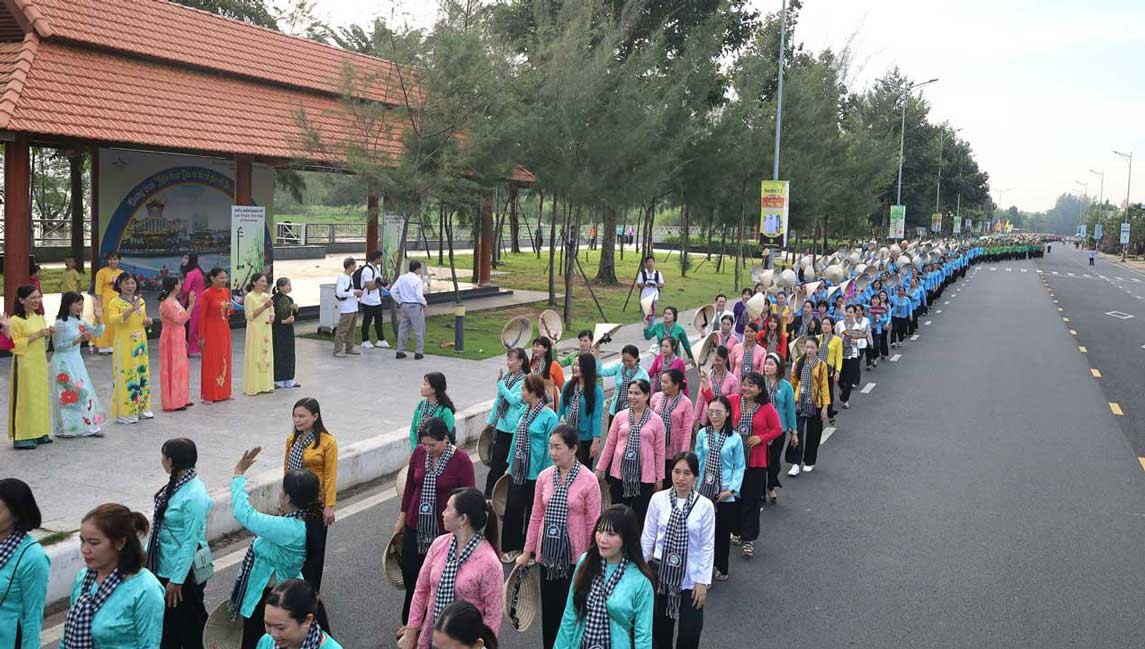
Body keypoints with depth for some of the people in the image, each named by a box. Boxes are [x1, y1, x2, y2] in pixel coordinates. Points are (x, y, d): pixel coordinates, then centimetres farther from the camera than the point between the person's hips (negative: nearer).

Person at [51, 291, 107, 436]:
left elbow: (97, 332, 10)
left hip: (77, 360, 7)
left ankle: (88, 426, 14)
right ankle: (65, 429, 10)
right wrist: (78, 340, -21)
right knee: (68, 394, -1)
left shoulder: (80, 321, 6)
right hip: (64, 362, -7)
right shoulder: (61, 323, -14)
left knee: (84, 392, 7)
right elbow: (58, 346, -14)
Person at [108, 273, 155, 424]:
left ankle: (142, 408, 23)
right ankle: (125, 412, 1)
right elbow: (113, 320, -25)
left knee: (142, 374, 11)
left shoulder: (140, 301, 11)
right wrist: (131, 309, -33)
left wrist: (148, 321, 1)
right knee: (126, 376, -5)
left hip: (140, 343, 6)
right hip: (124, 344, -6)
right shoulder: (115, 303, -8)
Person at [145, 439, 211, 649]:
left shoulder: (194, 495, -26)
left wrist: (177, 579, -19)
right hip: (164, 567, 8)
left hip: (183, 571, -8)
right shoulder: (177, 484, 1)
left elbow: (191, 541, -23)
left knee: (189, 623, 9)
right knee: (167, 619, 20)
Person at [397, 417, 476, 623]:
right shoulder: (418, 453, -3)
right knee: (410, 574, 10)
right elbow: (410, 487, 10)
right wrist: (402, 518, 14)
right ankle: (410, 623, 30)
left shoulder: (461, 460, -16)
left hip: (445, 529, -4)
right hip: (416, 526, 4)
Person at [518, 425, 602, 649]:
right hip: (548, 553, 4)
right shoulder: (544, 477, 0)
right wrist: (527, 551, 11)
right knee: (549, 608, 13)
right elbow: (536, 517, 8)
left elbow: (593, 523, -8)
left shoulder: (588, 481, -12)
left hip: (574, 555, -4)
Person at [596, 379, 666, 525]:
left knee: (640, 516, 4)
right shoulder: (620, 416, 3)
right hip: (620, 474, 2)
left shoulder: (656, 421, 0)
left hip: (644, 477, -1)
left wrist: (660, 478, 3)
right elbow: (609, 445, 8)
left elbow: (659, 452, 2)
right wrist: (600, 469, 8)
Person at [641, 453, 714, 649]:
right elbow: (647, 537, 0)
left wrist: (703, 581, -5)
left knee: (690, 632, -3)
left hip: (690, 577, -1)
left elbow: (707, 546, -5)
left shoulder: (705, 505, -11)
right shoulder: (658, 499, -8)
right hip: (661, 573, 1)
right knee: (660, 626, 15)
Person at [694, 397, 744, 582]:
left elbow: (740, 466, -3)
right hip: (705, 491, 1)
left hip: (726, 494, -1)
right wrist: (696, 486, -1)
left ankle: (722, 568, 27)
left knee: (723, 531, 11)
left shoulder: (735, 438, -8)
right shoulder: (703, 434, -2)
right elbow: (698, 462, 3)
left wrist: (732, 489, -12)